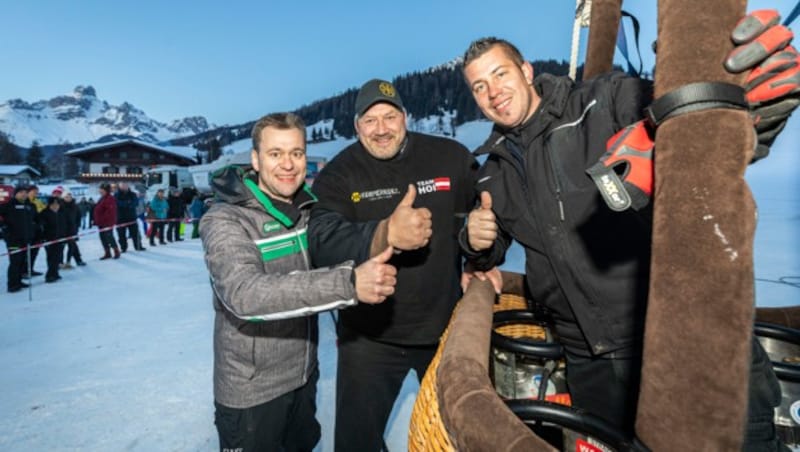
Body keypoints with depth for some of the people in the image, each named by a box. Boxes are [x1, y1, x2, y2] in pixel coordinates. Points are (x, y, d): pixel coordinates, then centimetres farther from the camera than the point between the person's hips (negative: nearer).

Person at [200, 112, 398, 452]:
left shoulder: (309, 209, -1)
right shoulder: (224, 220, -20)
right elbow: (244, 293, -37)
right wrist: (348, 284, -47)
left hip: (304, 375, 6)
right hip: (250, 391, -6)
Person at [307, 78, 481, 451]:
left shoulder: (451, 157, -5)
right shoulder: (337, 176, -10)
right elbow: (322, 242, -26)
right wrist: (385, 235, -45)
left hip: (448, 328, 2)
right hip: (369, 336, -1)